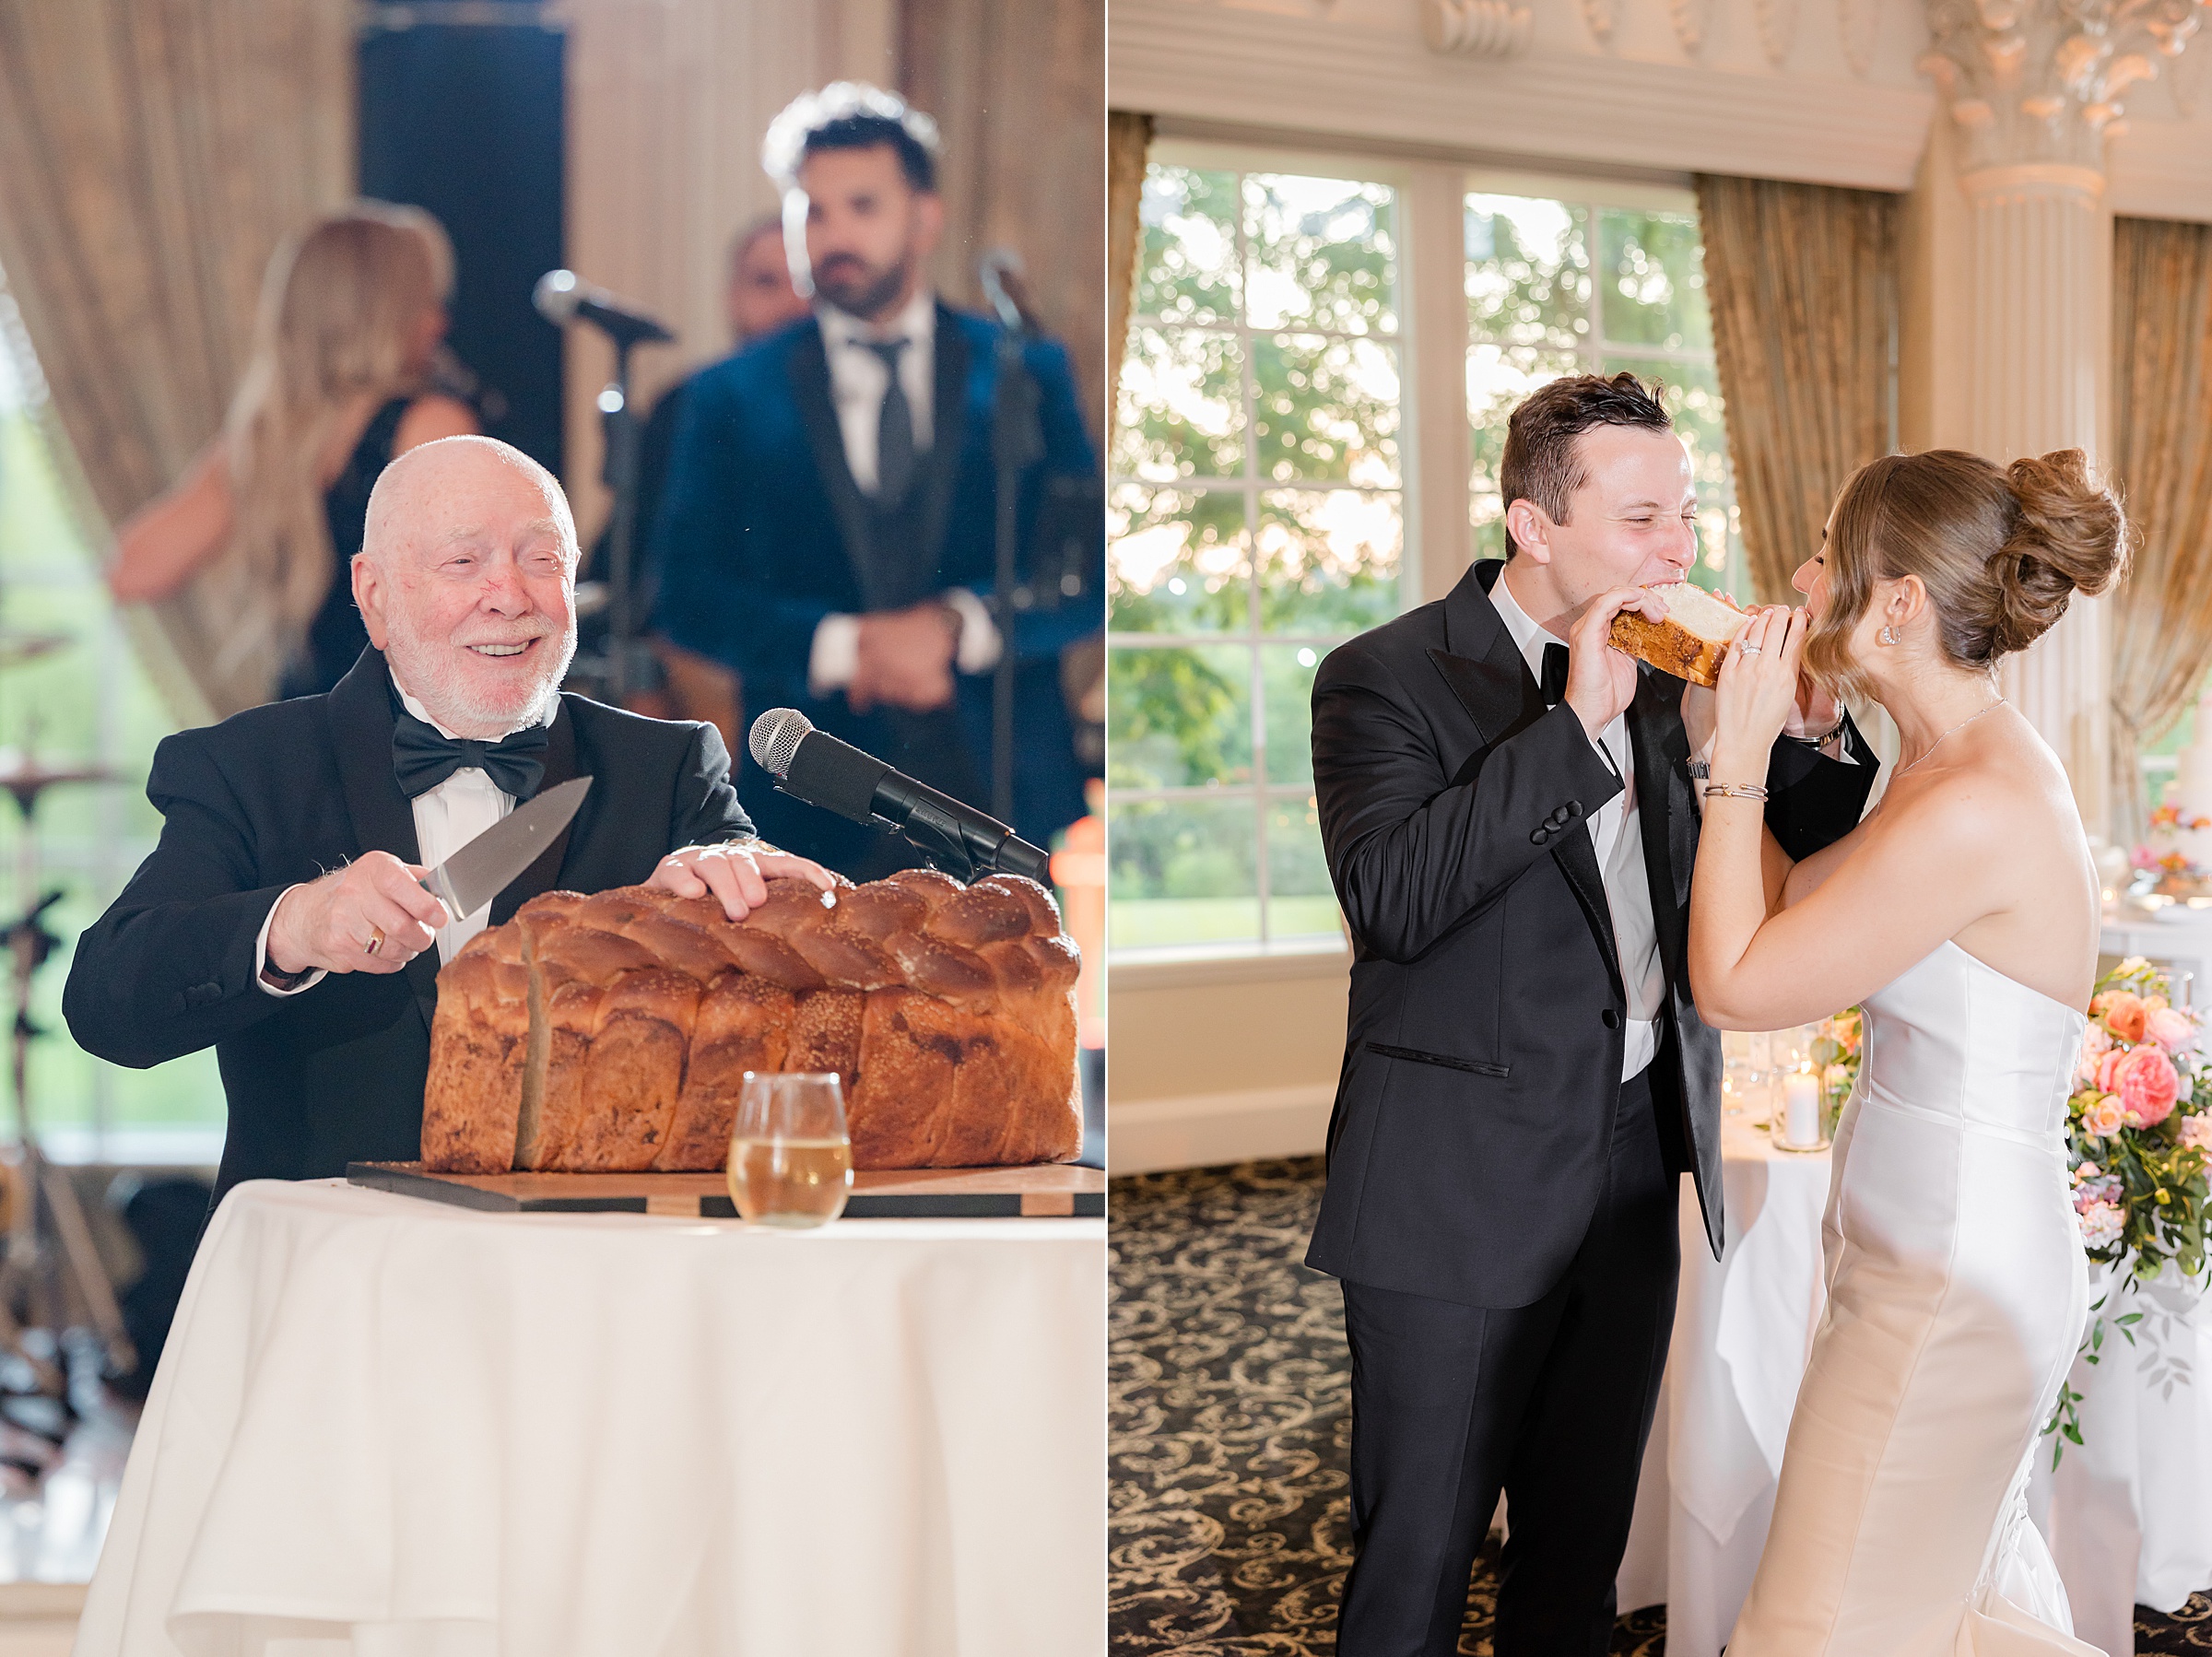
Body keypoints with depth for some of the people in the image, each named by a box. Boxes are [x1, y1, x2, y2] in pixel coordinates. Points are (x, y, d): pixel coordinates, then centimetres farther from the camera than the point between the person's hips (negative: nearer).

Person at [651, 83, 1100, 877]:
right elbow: (690, 594, 2)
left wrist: (965, 625, -14)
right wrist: (840, 645, -13)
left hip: (1007, 797, 0)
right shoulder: (730, 397, 10)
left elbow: (1090, 573, 4)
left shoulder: (1028, 374, 10)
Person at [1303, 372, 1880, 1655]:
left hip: (1637, 1186, 6)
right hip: (1461, 1199, -6)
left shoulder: (1664, 676, 8)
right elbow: (1390, 898, -26)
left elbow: (1784, 861, 14)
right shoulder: (1387, 678, -11)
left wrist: (1811, 736, -7)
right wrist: (1575, 721, -26)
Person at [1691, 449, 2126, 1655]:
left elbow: (1734, 987, -20)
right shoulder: (1954, 764, 4)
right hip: (1938, 1253, 10)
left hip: (1949, 1290, -10)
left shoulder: (1979, 811, -26)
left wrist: (1737, 757, -13)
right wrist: (1743, 729, 5)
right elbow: (1788, 909, 12)